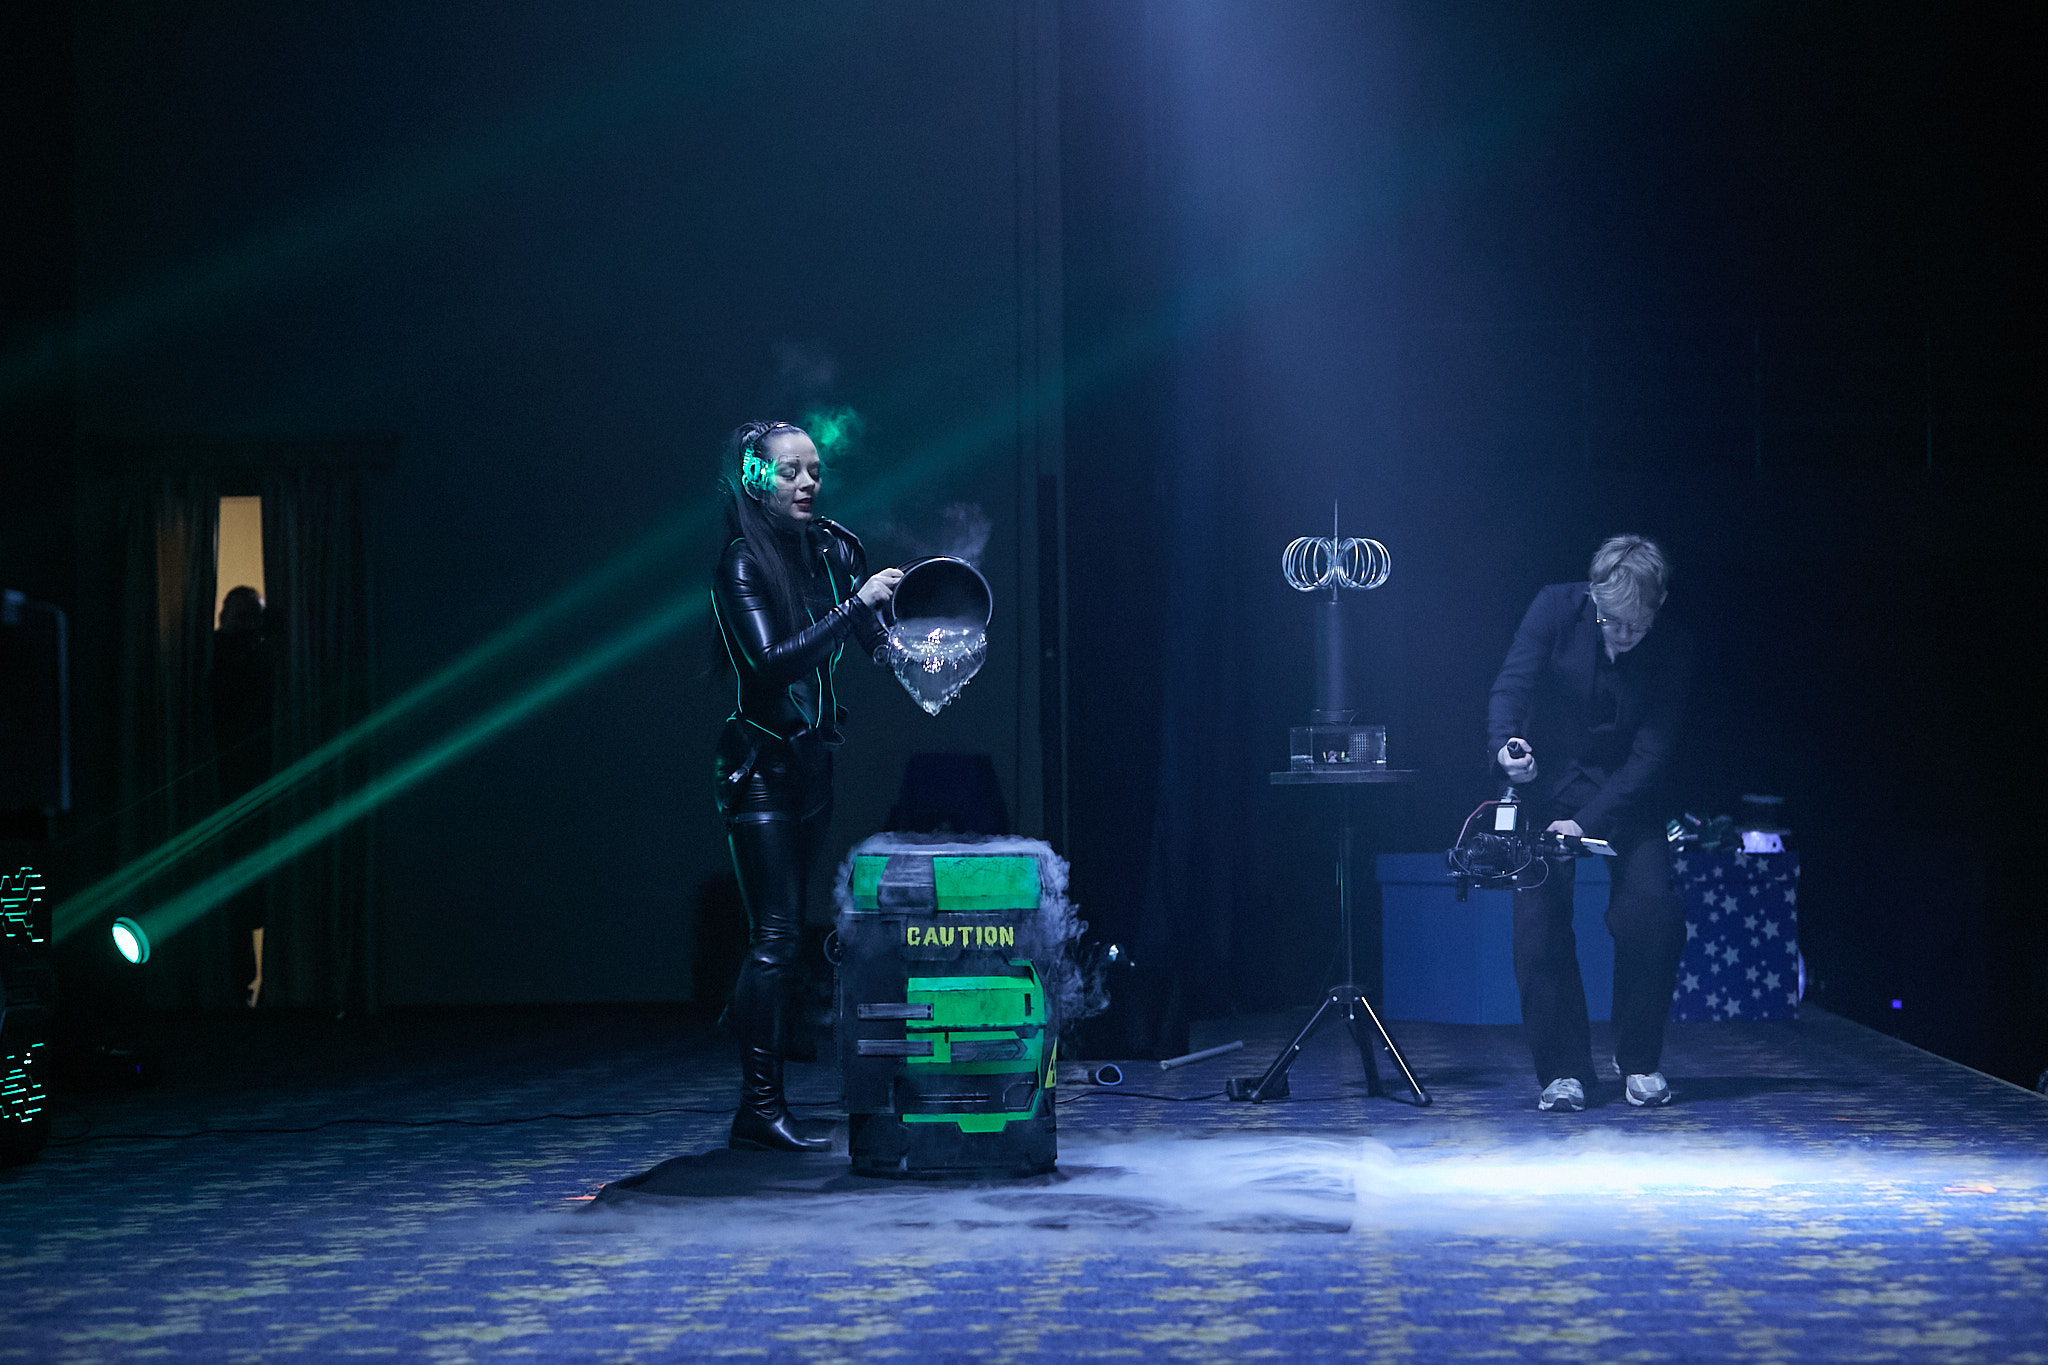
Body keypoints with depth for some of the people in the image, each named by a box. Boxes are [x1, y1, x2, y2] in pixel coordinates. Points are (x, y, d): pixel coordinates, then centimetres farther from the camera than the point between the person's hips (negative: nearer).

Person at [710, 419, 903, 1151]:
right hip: (760, 766, -6)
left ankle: (763, 1102, 12)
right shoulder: (742, 565, -13)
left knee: (784, 934, 8)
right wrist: (856, 604, -26)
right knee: (775, 933, -11)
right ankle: (760, 1108, -10)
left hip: (812, 762, 6)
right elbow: (771, 658, -24)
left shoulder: (835, 549, 4)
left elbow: (875, 641, 11)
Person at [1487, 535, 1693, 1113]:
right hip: (1549, 780, 0)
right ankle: (1564, 1070, 1)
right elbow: (1512, 685, -19)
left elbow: (1652, 751, -19)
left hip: (1627, 790, 0)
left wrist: (1588, 822, -28)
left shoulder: (1673, 648, -17)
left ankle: (1640, 1061, 4)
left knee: (1652, 911, -15)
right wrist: (1506, 743, -42)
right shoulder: (1556, 608, -16)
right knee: (1540, 922, -10)